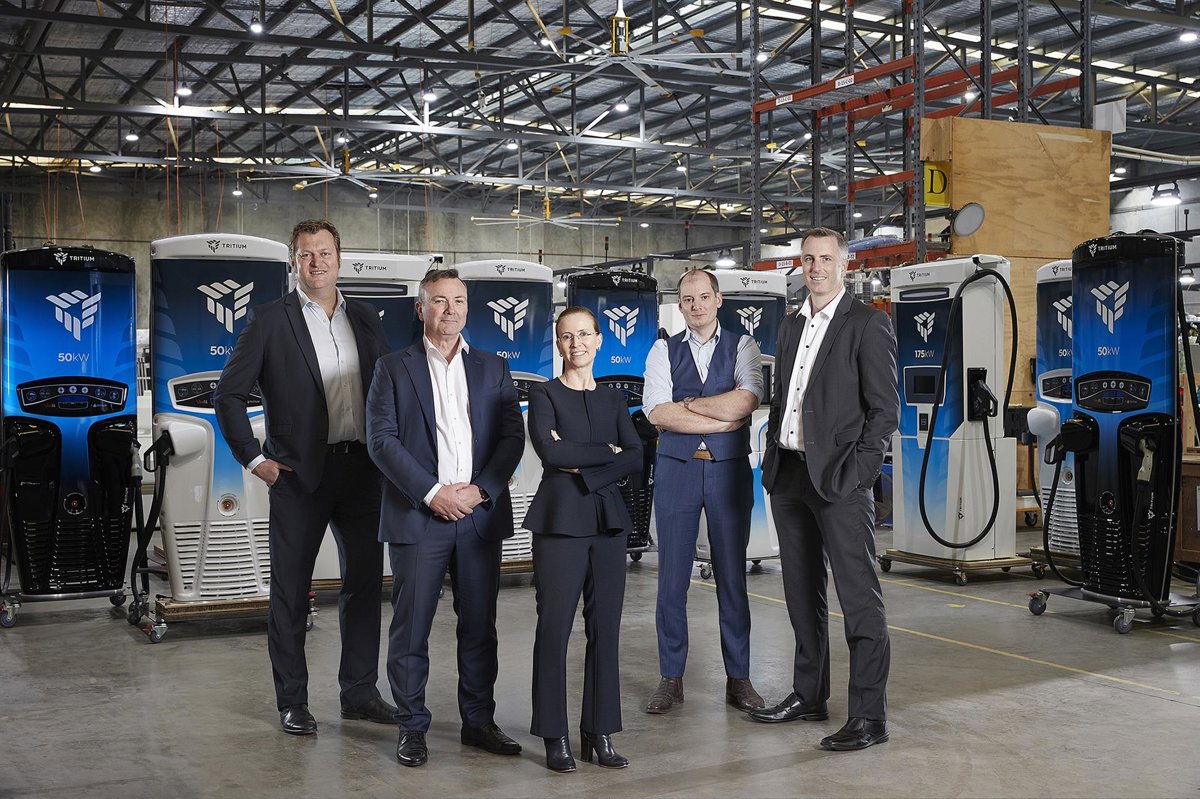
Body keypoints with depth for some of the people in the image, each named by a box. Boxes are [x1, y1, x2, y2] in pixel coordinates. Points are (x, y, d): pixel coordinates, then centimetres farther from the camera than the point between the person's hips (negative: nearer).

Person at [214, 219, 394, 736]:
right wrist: (254, 459, -7)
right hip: (300, 474, -4)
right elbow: (229, 395, -2)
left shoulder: (365, 319, 10)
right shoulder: (272, 320, -2)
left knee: (365, 581, 10)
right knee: (290, 590, 4)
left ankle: (360, 692, 23)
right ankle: (292, 703, 16)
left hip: (361, 470, 4)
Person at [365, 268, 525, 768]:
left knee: (480, 626, 8)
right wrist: (432, 494, -13)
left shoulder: (493, 369, 13)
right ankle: (412, 728, 13)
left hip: (481, 515, 3)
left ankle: (478, 722, 19)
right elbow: (382, 440, -5)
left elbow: (512, 436, 6)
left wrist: (481, 490, -9)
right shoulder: (394, 369, 4)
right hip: (417, 516, -2)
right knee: (410, 628, 2)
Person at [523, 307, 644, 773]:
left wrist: (582, 470, -10)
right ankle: (555, 738, 7)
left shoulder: (613, 400, 15)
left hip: (608, 522, 4)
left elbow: (635, 460, 1)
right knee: (554, 628, -3)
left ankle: (600, 733, 13)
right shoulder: (544, 395, 4)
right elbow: (549, 450, -13)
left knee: (605, 629, 4)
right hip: (560, 521, -4)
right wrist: (607, 451, -6)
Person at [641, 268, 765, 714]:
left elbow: (745, 402, -13)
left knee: (732, 575, 5)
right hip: (676, 470, 1)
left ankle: (738, 678, 15)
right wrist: (723, 419, -11)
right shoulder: (663, 351, 6)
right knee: (672, 576, 4)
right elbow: (657, 414, -8)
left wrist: (686, 403, -9)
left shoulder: (742, 347, 5)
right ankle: (671, 678, 15)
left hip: (730, 470, 0)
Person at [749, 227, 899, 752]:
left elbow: (885, 409, -9)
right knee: (802, 593, 15)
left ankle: (869, 715, 1)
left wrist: (854, 470, -15)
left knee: (858, 596, -5)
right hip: (788, 474, 8)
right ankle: (809, 695, 28)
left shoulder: (867, 324, -5)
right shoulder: (791, 327, 17)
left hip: (838, 477, -7)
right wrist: (772, 459, 10)